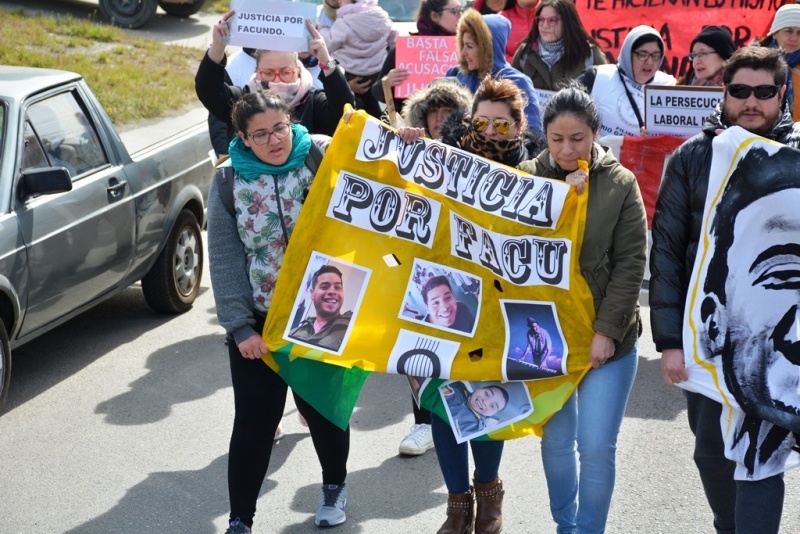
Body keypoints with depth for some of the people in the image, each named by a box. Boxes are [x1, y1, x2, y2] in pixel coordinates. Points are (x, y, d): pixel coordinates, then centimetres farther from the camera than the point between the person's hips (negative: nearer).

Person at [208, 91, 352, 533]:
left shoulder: (323, 159, -7)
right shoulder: (229, 181, -4)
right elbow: (225, 259, -4)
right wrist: (240, 327, -10)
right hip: (258, 322, 0)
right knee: (254, 420, 1)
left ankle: (334, 484, 40)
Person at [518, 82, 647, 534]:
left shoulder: (621, 184, -4)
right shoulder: (530, 177, 0)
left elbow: (631, 264, -6)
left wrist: (607, 330, -12)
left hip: (607, 337, -2)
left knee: (597, 445, -3)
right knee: (556, 440, 11)